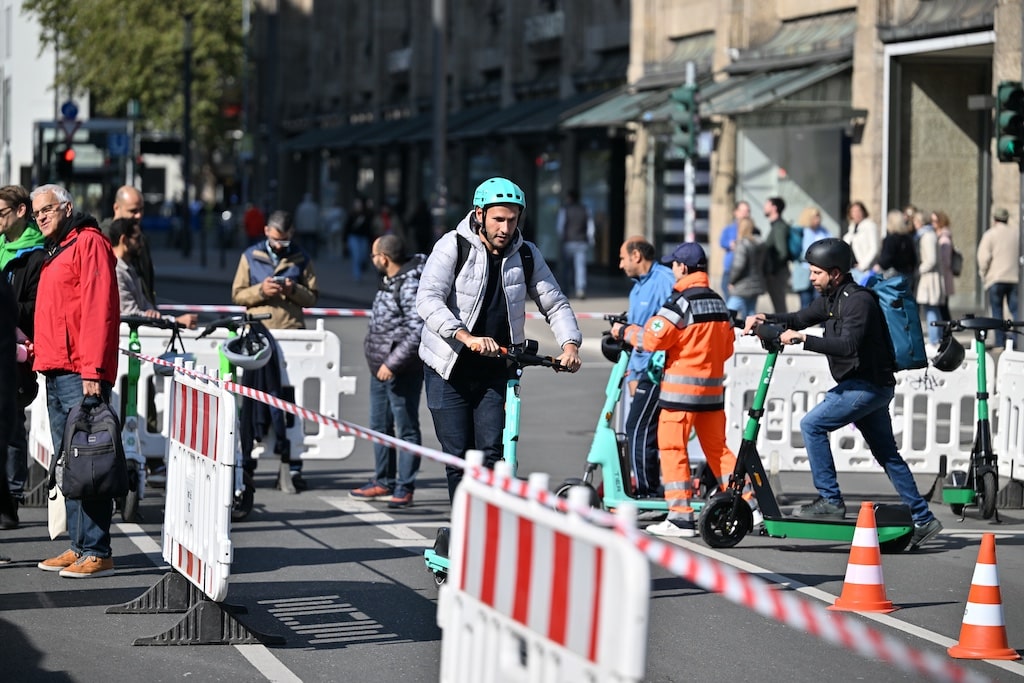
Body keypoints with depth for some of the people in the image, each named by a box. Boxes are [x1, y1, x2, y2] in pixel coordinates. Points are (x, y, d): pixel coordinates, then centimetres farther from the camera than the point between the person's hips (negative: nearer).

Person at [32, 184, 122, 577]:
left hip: (80, 375, -10)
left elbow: (98, 309, -15)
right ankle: (79, 547, 14)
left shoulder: (88, 242, -6)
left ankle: (97, 552, -10)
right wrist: (41, 349, 14)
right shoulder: (53, 253, 22)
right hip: (56, 373, 10)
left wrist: (92, 371, -20)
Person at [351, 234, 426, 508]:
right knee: (379, 426, 18)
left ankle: (404, 489, 4)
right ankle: (384, 483, 30)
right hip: (380, 367, 11)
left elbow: (418, 331, -26)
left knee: (406, 429, -1)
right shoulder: (389, 281, 11)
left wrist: (393, 363, -24)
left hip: (402, 371, -10)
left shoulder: (411, 286, -19)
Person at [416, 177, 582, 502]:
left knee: (491, 453, -9)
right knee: (459, 457, 0)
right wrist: (466, 336, -39)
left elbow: (555, 304, 5)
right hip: (449, 369, -2)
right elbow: (428, 299, -24)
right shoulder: (453, 246, -12)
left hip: (497, 371, 2)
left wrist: (570, 343, -15)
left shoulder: (527, 255, 0)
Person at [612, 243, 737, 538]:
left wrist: (623, 332, 0)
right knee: (717, 448, 14)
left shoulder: (681, 301, -12)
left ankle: (681, 516, -5)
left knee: (672, 447, -2)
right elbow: (727, 347, 16)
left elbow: (653, 338, -15)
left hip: (682, 388, -7)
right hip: (713, 388, 7)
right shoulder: (719, 303, 12)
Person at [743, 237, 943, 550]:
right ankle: (923, 519, 16)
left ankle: (830, 500, -11)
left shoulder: (858, 300, -18)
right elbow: (801, 318, 18)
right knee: (888, 455, 12)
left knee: (812, 424, -13)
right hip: (868, 386, 10)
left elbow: (848, 345, -29)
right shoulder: (832, 298, 11)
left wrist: (802, 339, -28)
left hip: (867, 386, -10)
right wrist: (765, 319, 1)